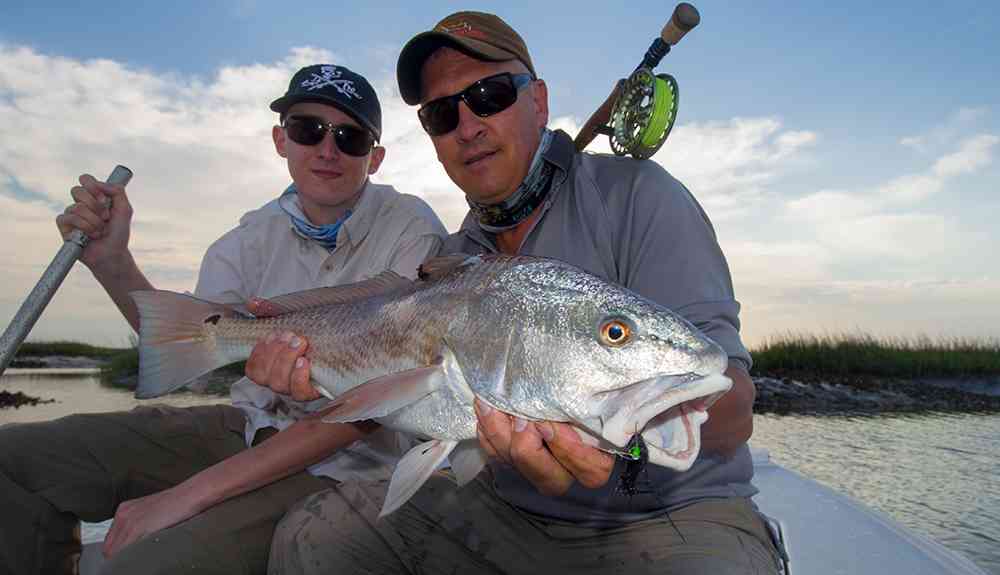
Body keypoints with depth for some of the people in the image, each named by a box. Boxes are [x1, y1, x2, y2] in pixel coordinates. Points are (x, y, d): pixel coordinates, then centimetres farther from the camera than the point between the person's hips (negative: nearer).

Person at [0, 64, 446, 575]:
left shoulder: (412, 233, -17)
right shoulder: (259, 232, 3)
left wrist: (189, 494, -21)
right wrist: (111, 262, -10)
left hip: (342, 461, -5)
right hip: (247, 424, 6)